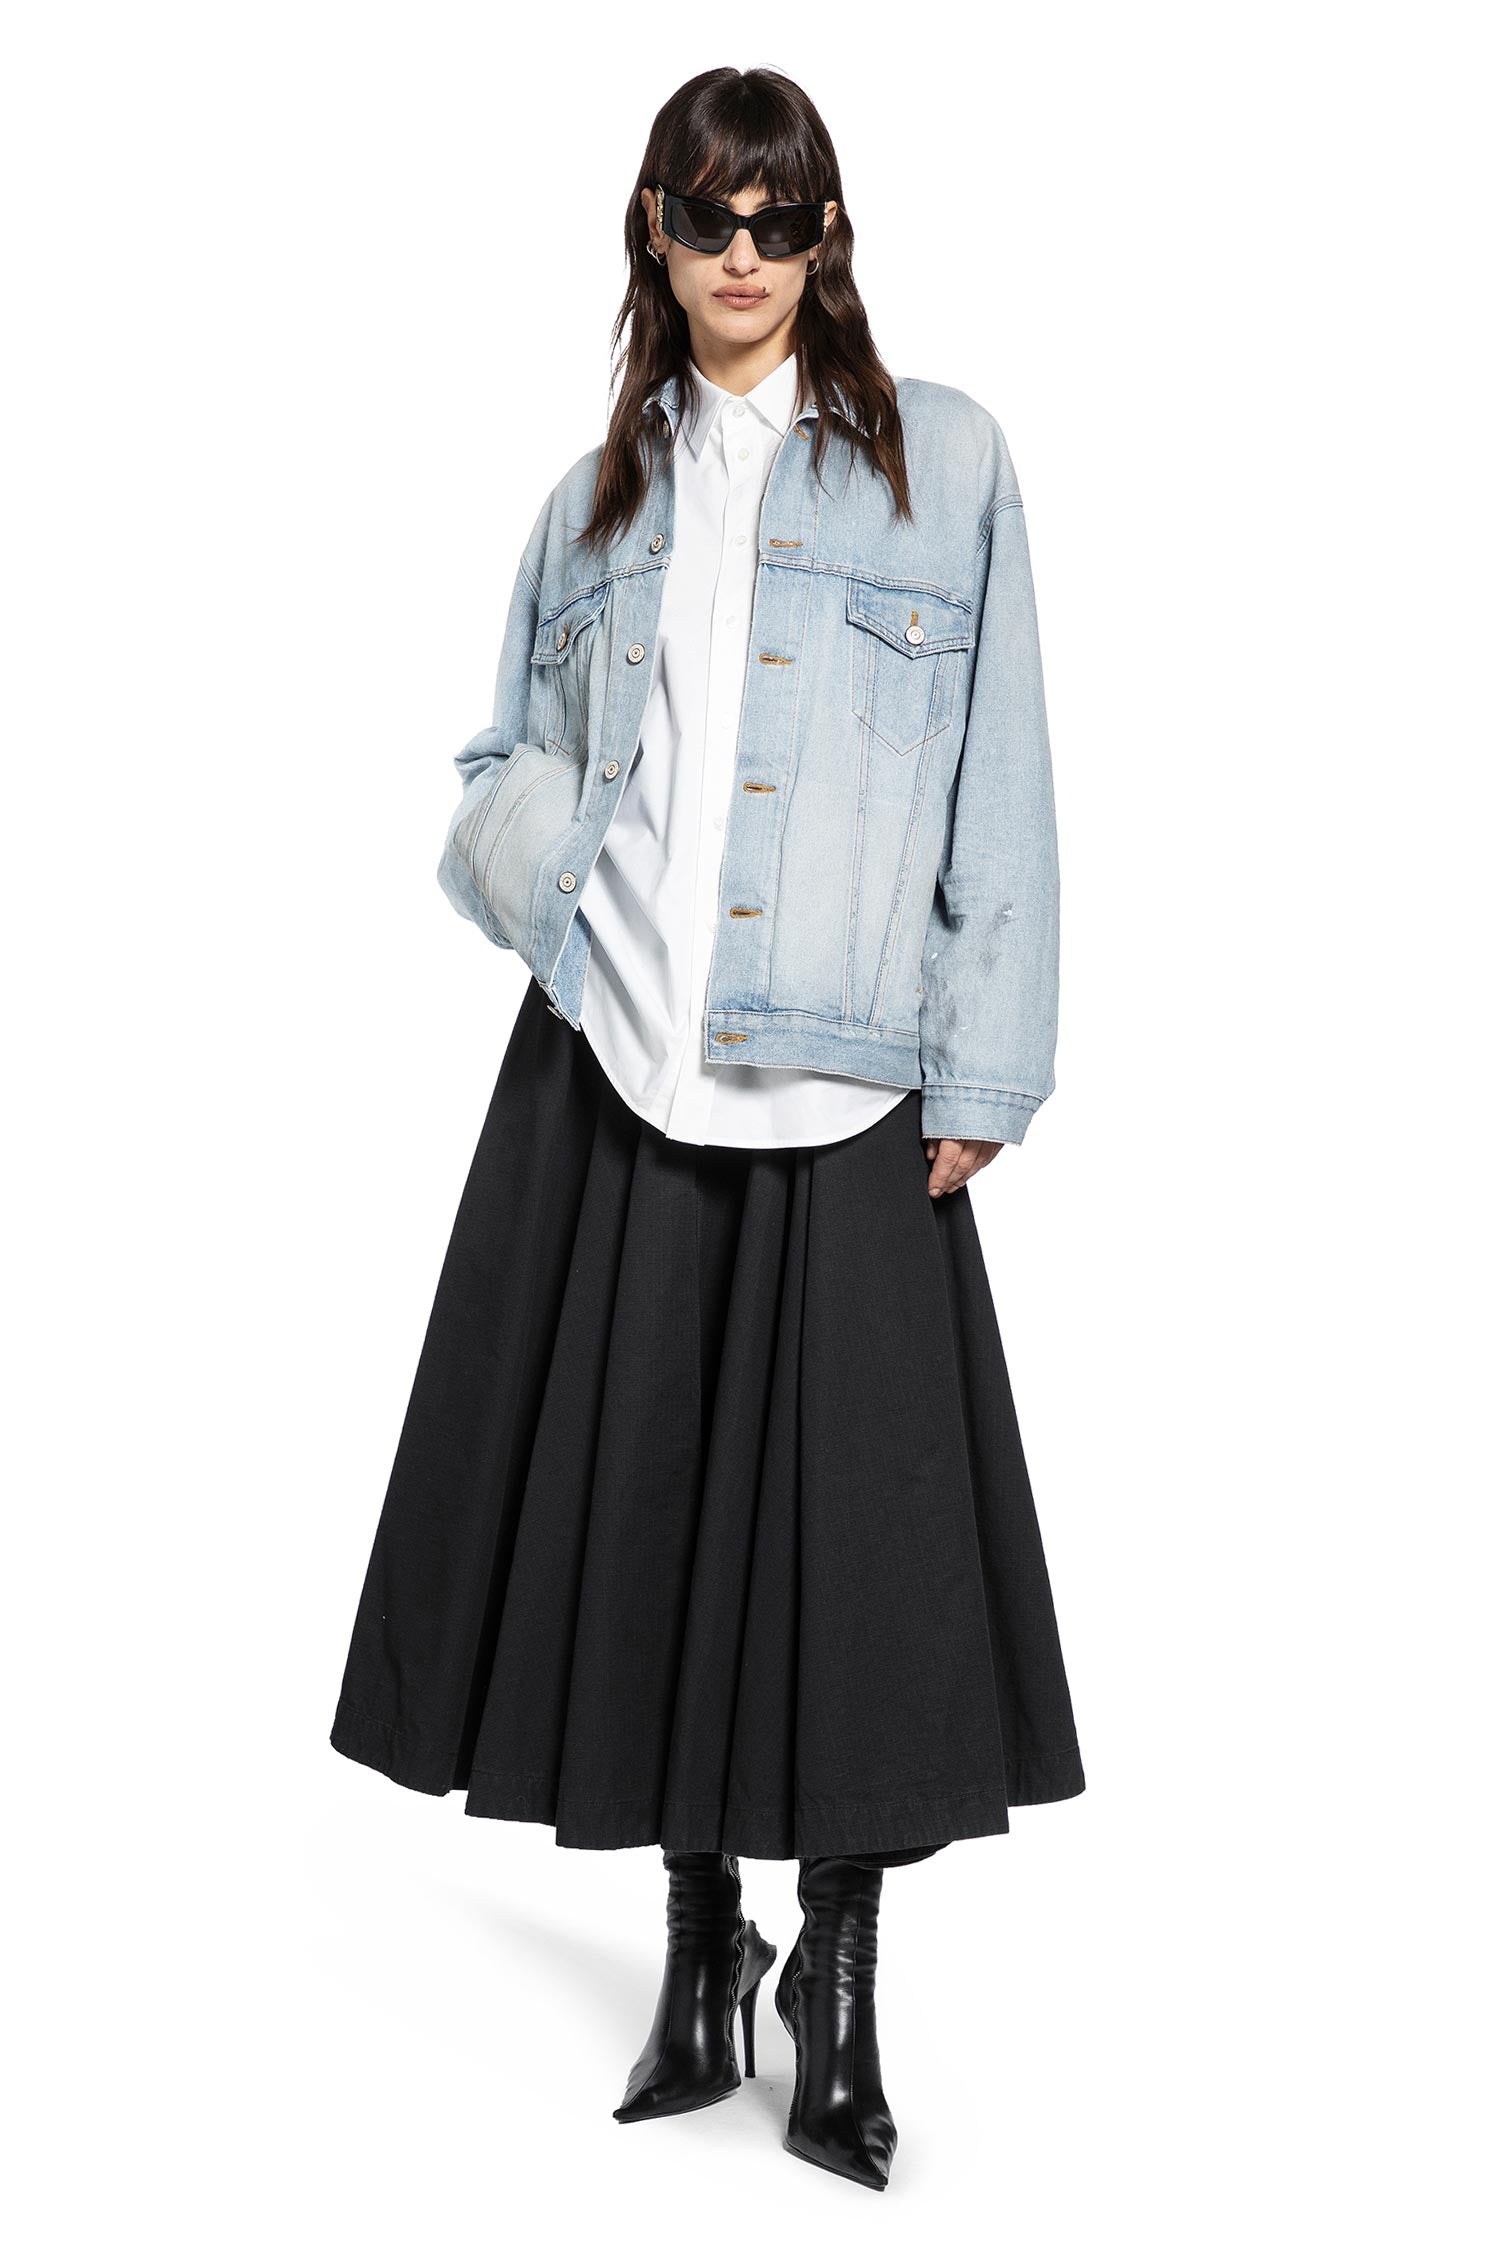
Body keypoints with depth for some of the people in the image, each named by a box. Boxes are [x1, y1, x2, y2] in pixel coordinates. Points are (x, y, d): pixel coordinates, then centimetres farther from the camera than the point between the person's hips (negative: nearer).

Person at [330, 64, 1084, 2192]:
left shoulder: (942, 459, 6)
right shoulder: (600, 495, 16)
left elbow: (1000, 785, 1)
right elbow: (508, 764, 20)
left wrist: (980, 1077, -5)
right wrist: (543, 872, -4)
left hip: (842, 1090, -3)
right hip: (612, 1076, 3)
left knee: (847, 1521, -2)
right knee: (639, 1496, 7)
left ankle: (838, 1984, 15)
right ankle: (700, 1942, 24)